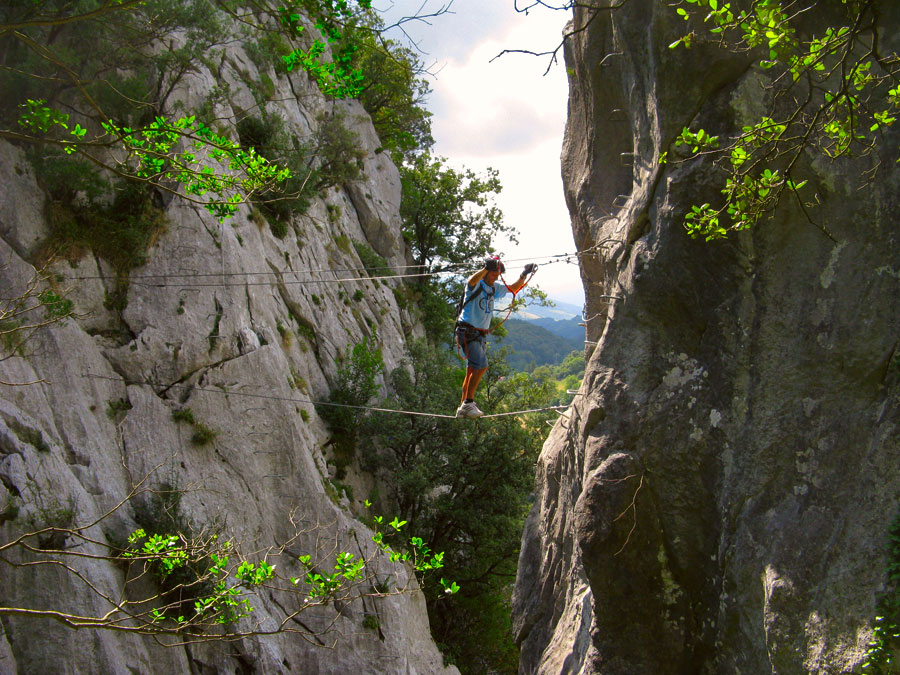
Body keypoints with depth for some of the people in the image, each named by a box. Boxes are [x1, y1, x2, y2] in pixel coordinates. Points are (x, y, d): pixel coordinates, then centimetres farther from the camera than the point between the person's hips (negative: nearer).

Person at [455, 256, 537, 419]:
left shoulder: (495, 288, 14)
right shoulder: (476, 284, -9)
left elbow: (513, 288, 26)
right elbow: (471, 281, -34)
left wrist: (524, 274, 13)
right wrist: (486, 269, -45)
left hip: (480, 334, 8)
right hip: (467, 331, -8)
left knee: (472, 370, 9)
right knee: (481, 365, -21)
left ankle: (463, 407, 15)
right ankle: (468, 403, -17)